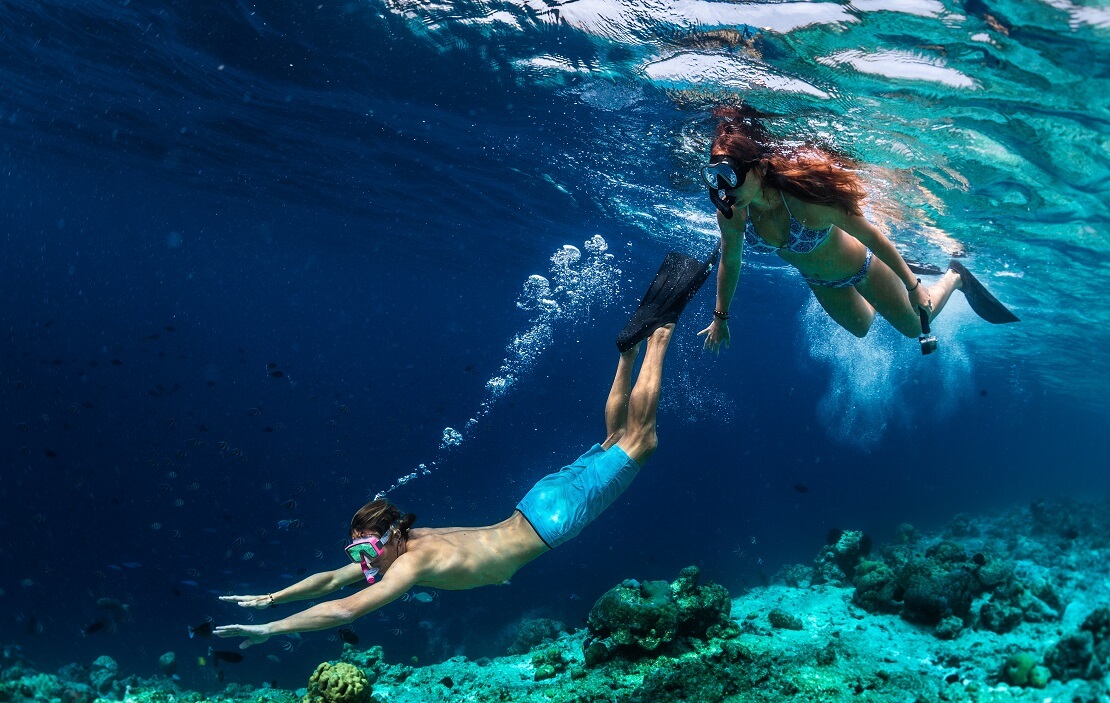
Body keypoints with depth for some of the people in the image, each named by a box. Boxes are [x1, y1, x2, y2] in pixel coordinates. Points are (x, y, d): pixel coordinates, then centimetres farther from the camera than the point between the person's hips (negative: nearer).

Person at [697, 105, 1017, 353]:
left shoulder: (806, 198, -44)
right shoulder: (731, 214, -30)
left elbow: (872, 235, -30)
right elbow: (730, 262, -8)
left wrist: (913, 285, -21)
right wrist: (721, 316, 0)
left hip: (860, 265, -5)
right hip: (820, 283, 5)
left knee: (914, 326, 17)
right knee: (860, 328, 32)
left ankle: (955, 277, 43)